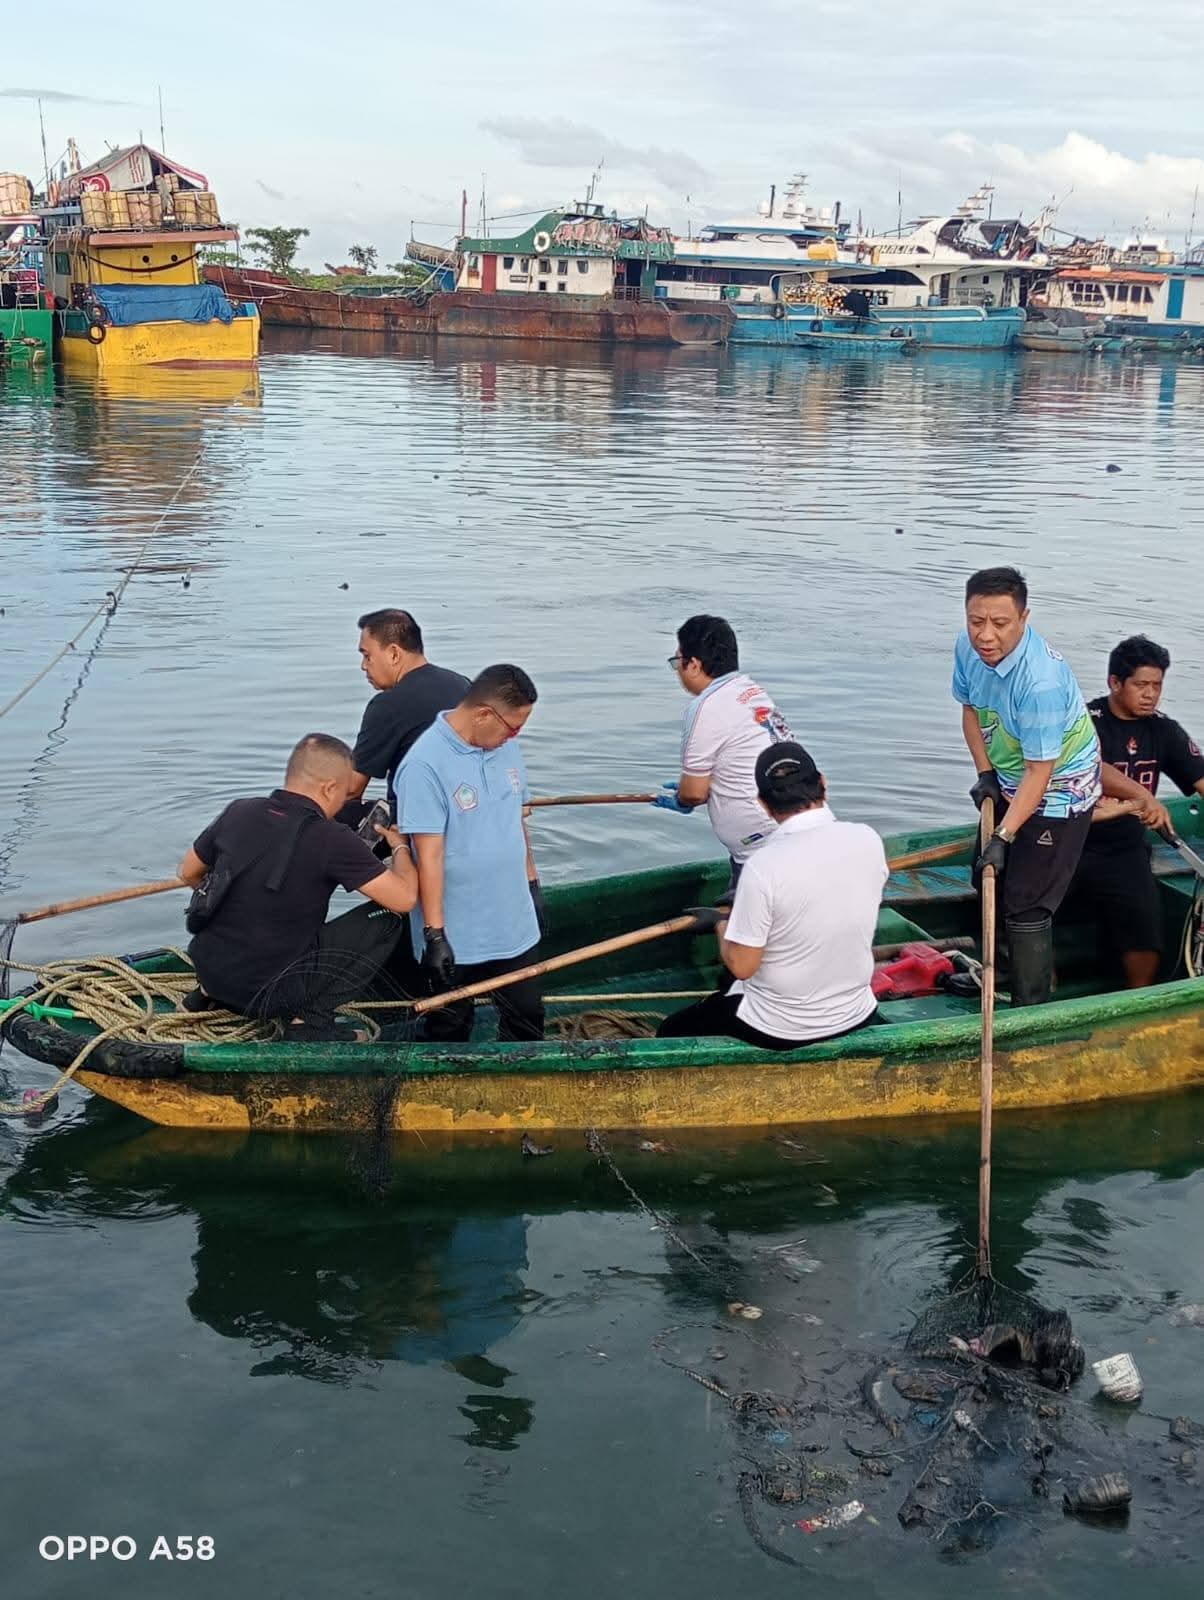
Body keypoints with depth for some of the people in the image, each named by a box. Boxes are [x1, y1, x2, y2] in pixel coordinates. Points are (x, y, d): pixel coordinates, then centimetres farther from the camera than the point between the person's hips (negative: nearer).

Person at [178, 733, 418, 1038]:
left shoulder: (238, 813, 0)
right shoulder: (331, 840, -17)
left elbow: (188, 873, 16)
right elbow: (405, 898, -15)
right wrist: (400, 846, 5)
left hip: (206, 967, 7)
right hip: (262, 993, -7)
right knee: (385, 920, -3)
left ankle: (209, 993, 25)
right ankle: (310, 1019, -5)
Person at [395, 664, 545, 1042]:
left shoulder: (506, 748, 2)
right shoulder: (425, 765, -21)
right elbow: (429, 855, -21)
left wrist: (532, 884, 18)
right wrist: (434, 935, -21)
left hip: (514, 923, 6)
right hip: (456, 938, -6)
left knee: (527, 1019, 17)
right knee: (450, 1032, 11)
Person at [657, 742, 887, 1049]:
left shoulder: (762, 867, -26)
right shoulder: (868, 840, -10)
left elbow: (741, 966, -18)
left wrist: (721, 923, 3)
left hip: (778, 1031, -5)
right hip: (856, 1021, 5)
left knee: (669, 1035, 16)